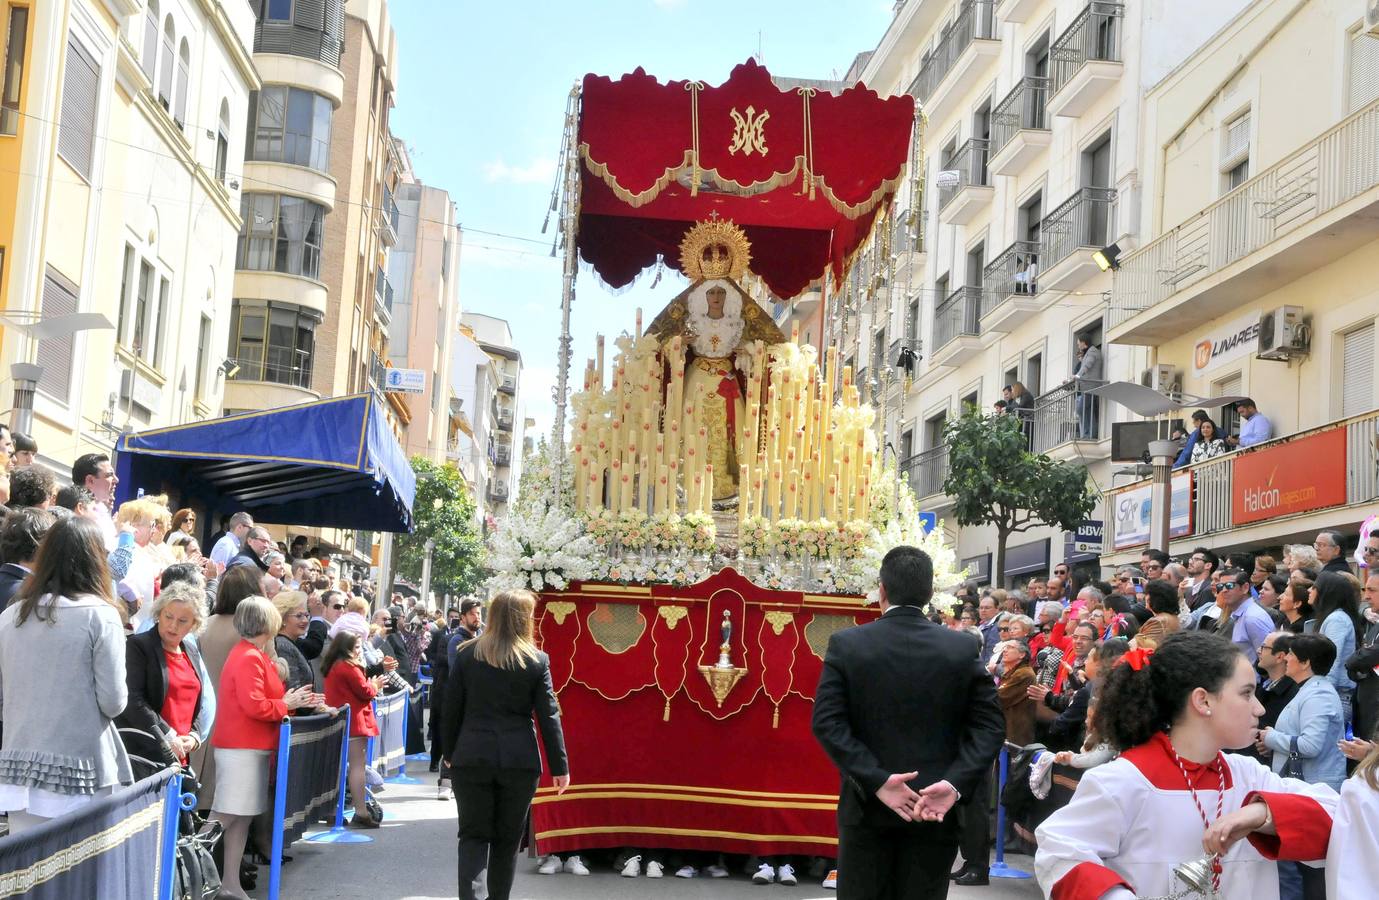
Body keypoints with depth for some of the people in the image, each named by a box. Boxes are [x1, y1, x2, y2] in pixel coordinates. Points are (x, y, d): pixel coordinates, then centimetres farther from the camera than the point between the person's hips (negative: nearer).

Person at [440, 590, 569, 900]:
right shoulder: (537, 661, -4)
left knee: (473, 833, 6)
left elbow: (451, 709, 4)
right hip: (519, 759, -1)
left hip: (472, 758, 1)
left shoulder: (467, 654, 1)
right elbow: (548, 716, -3)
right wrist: (560, 766, 2)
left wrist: (449, 751, 17)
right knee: (508, 837, 13)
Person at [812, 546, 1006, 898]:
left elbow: (827, 722, -13)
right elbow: (991, 724, -7)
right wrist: (955, 785, -14)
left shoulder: (846, 645, -6)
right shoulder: (963, 648, -2)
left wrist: (877, 781, -15)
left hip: (867, 805, -1)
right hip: (936, 808, 1)